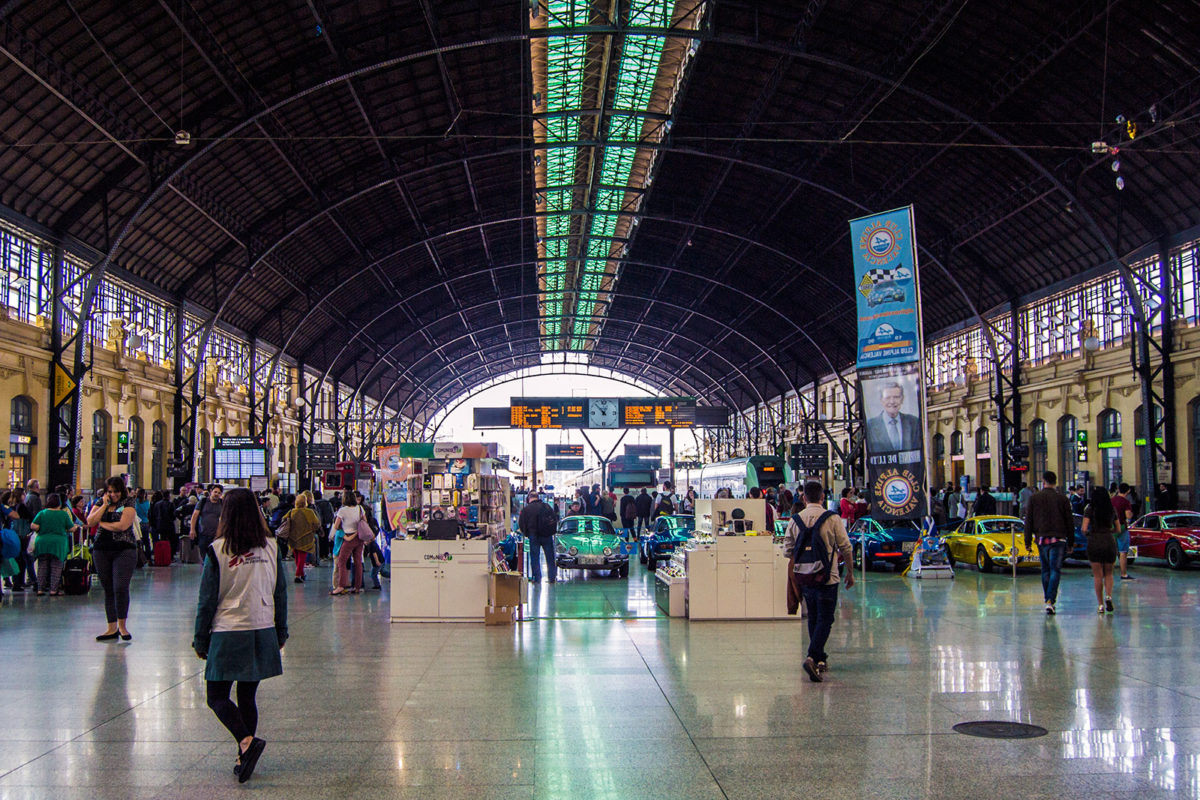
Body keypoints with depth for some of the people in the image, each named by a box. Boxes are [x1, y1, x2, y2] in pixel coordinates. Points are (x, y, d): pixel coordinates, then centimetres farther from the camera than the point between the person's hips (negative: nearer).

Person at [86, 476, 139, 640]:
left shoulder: (128, 503, -2)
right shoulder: (100, 503, 12)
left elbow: (123, 525, -15)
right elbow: (90, 521, -3)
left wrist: (102, 523, -3)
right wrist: (105, 505, -6)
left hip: (124, 550, -4)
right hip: (101, 551, 5)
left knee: (120, 587, -12)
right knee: (108, 590, 8)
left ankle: (122, 625, 4)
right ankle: (112, 628, 14)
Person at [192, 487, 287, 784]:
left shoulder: (218, 550, -8)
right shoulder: (271, 547, 2)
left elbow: (207, 599, -4)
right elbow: (280, 593, 8)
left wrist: (200, 639, 5)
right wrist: (281, 632, 18)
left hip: (229, 633, -4)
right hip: (262, 633, 4)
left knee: (217, 697, 4)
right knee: (247, 696, 13)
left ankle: (247, 742, -17)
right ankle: (244, 759, 14)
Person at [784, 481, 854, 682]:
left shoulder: (795, 519, 1)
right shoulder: (833, 519, -9)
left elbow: (788, 550, 5)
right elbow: (846, 548, -6)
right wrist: (850, 572, 7)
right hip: (827, 577, -4)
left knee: (813, 618, 17)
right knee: (825, 620, -2)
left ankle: (820, 658, 25)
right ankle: (812, 658, -18)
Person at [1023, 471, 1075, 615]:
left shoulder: (1034, 498, 3)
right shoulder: (1062, 499, 1)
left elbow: (1028, 521, 3)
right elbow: (1070, 522, 5)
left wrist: (1028, 541, 7)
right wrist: (1071, 542, 13)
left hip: (1041, 539, 2)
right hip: (1058, 539, -2)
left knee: (1045, 570, 15)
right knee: (1055, 570, -2)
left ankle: (1047, 599, 18)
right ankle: (1051, 600, -15)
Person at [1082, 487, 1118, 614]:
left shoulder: (1090, 510, -2)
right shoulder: (1112, 510, 7)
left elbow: (1084, 529, -10)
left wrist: (1087, 534, 11)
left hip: (1094, 542, -2)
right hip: (1110, 541, 2)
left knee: (1097, 575, 5)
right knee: (1108, 573, 15)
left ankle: (1100, 605, 4)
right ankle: (1108, 596, -9)